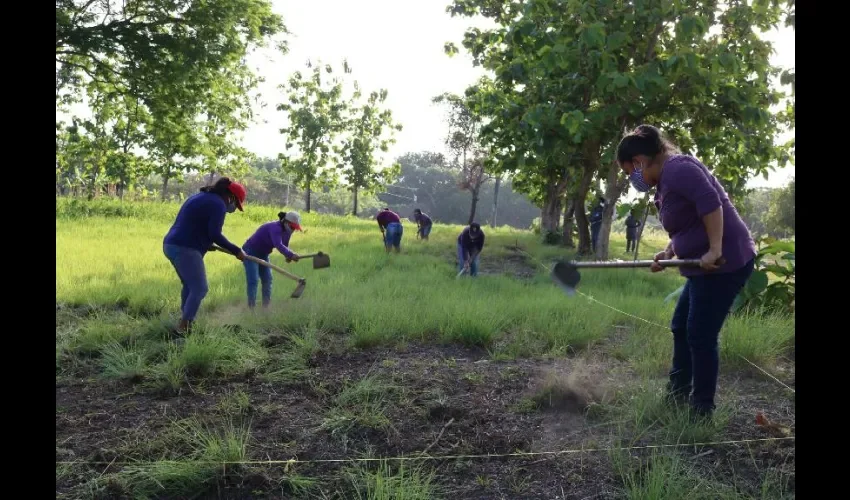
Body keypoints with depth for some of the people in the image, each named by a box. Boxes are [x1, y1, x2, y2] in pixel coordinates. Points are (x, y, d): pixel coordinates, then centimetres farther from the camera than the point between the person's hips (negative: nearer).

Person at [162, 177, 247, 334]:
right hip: (185, 249, -10)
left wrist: (206, 244, 24)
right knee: (200, 288, -4)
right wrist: (236, 250, -9)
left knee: (189, 285, 21)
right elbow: (214, 234, -16)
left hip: (171, 245, 10)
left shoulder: (201, 197, 20)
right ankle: (183, 326, -3)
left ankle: (186, 321, 28)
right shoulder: (218, 204, -10)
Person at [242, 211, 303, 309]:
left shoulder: (285, 230, -4)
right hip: (250, 253, -9)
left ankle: (266, 306, 10)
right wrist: (291, 255, -57)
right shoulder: (275, 228, -31)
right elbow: (278, 245, -46)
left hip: (263, 254, 9)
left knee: (267, 279, 5)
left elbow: (284, 245, 5)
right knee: (253, 280, -15)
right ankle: (251, 307, -14)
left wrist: (288, 256, -14)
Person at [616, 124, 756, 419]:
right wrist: (668, 253, 6)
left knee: (701, 336, -3)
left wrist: (714, 250, -30)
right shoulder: (665, 181, 16)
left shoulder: (676, 168, -16)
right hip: (705, 266, 11)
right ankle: (677, 395, 29)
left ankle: (702, 410, 10)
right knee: (681, 328, 17)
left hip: (725, 262, -11)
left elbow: (710, 202, -28)